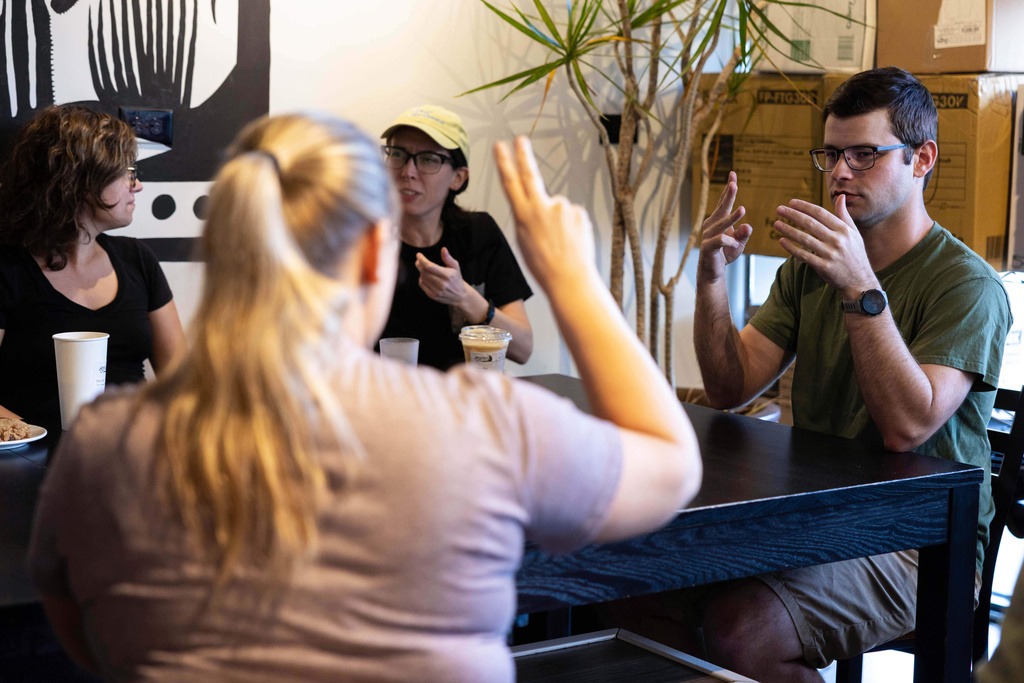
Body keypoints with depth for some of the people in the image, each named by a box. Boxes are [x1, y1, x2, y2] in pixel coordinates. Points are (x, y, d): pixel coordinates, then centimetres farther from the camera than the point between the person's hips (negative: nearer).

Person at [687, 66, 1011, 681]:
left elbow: (907, 428, -22)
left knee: (741, 627, -29)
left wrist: (861, 291, -30)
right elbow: (731, 388, 4)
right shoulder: (810, 267, 13)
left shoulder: (969, 285, -8)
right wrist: (712, 279, -11)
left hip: (917, 545, -5)